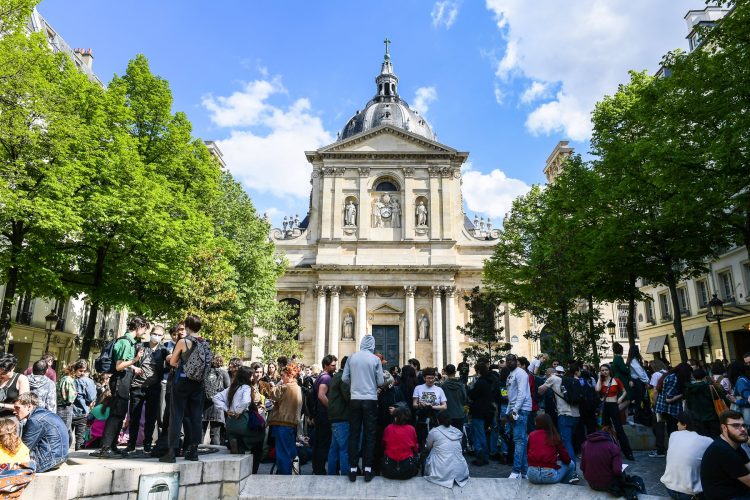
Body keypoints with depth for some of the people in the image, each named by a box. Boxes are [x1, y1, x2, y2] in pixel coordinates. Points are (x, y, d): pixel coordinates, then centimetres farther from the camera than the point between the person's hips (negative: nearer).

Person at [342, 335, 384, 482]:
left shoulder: (352, 357, -1)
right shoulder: (375, 359, -5)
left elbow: (344, 378, 1)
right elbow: (380, 382, -3)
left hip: (355, 399, 1)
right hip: (370, 400, -1)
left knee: (354, 434, 9)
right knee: (369, 434, 7)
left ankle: (353, 469, 12)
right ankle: (368, 469, 9)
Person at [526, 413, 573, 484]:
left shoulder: (531, 435, 4)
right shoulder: (554, 436, -1)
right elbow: (567, 459, 2)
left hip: (532, 476, 3)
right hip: (549, 475, -3)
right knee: (571, 464, 23)